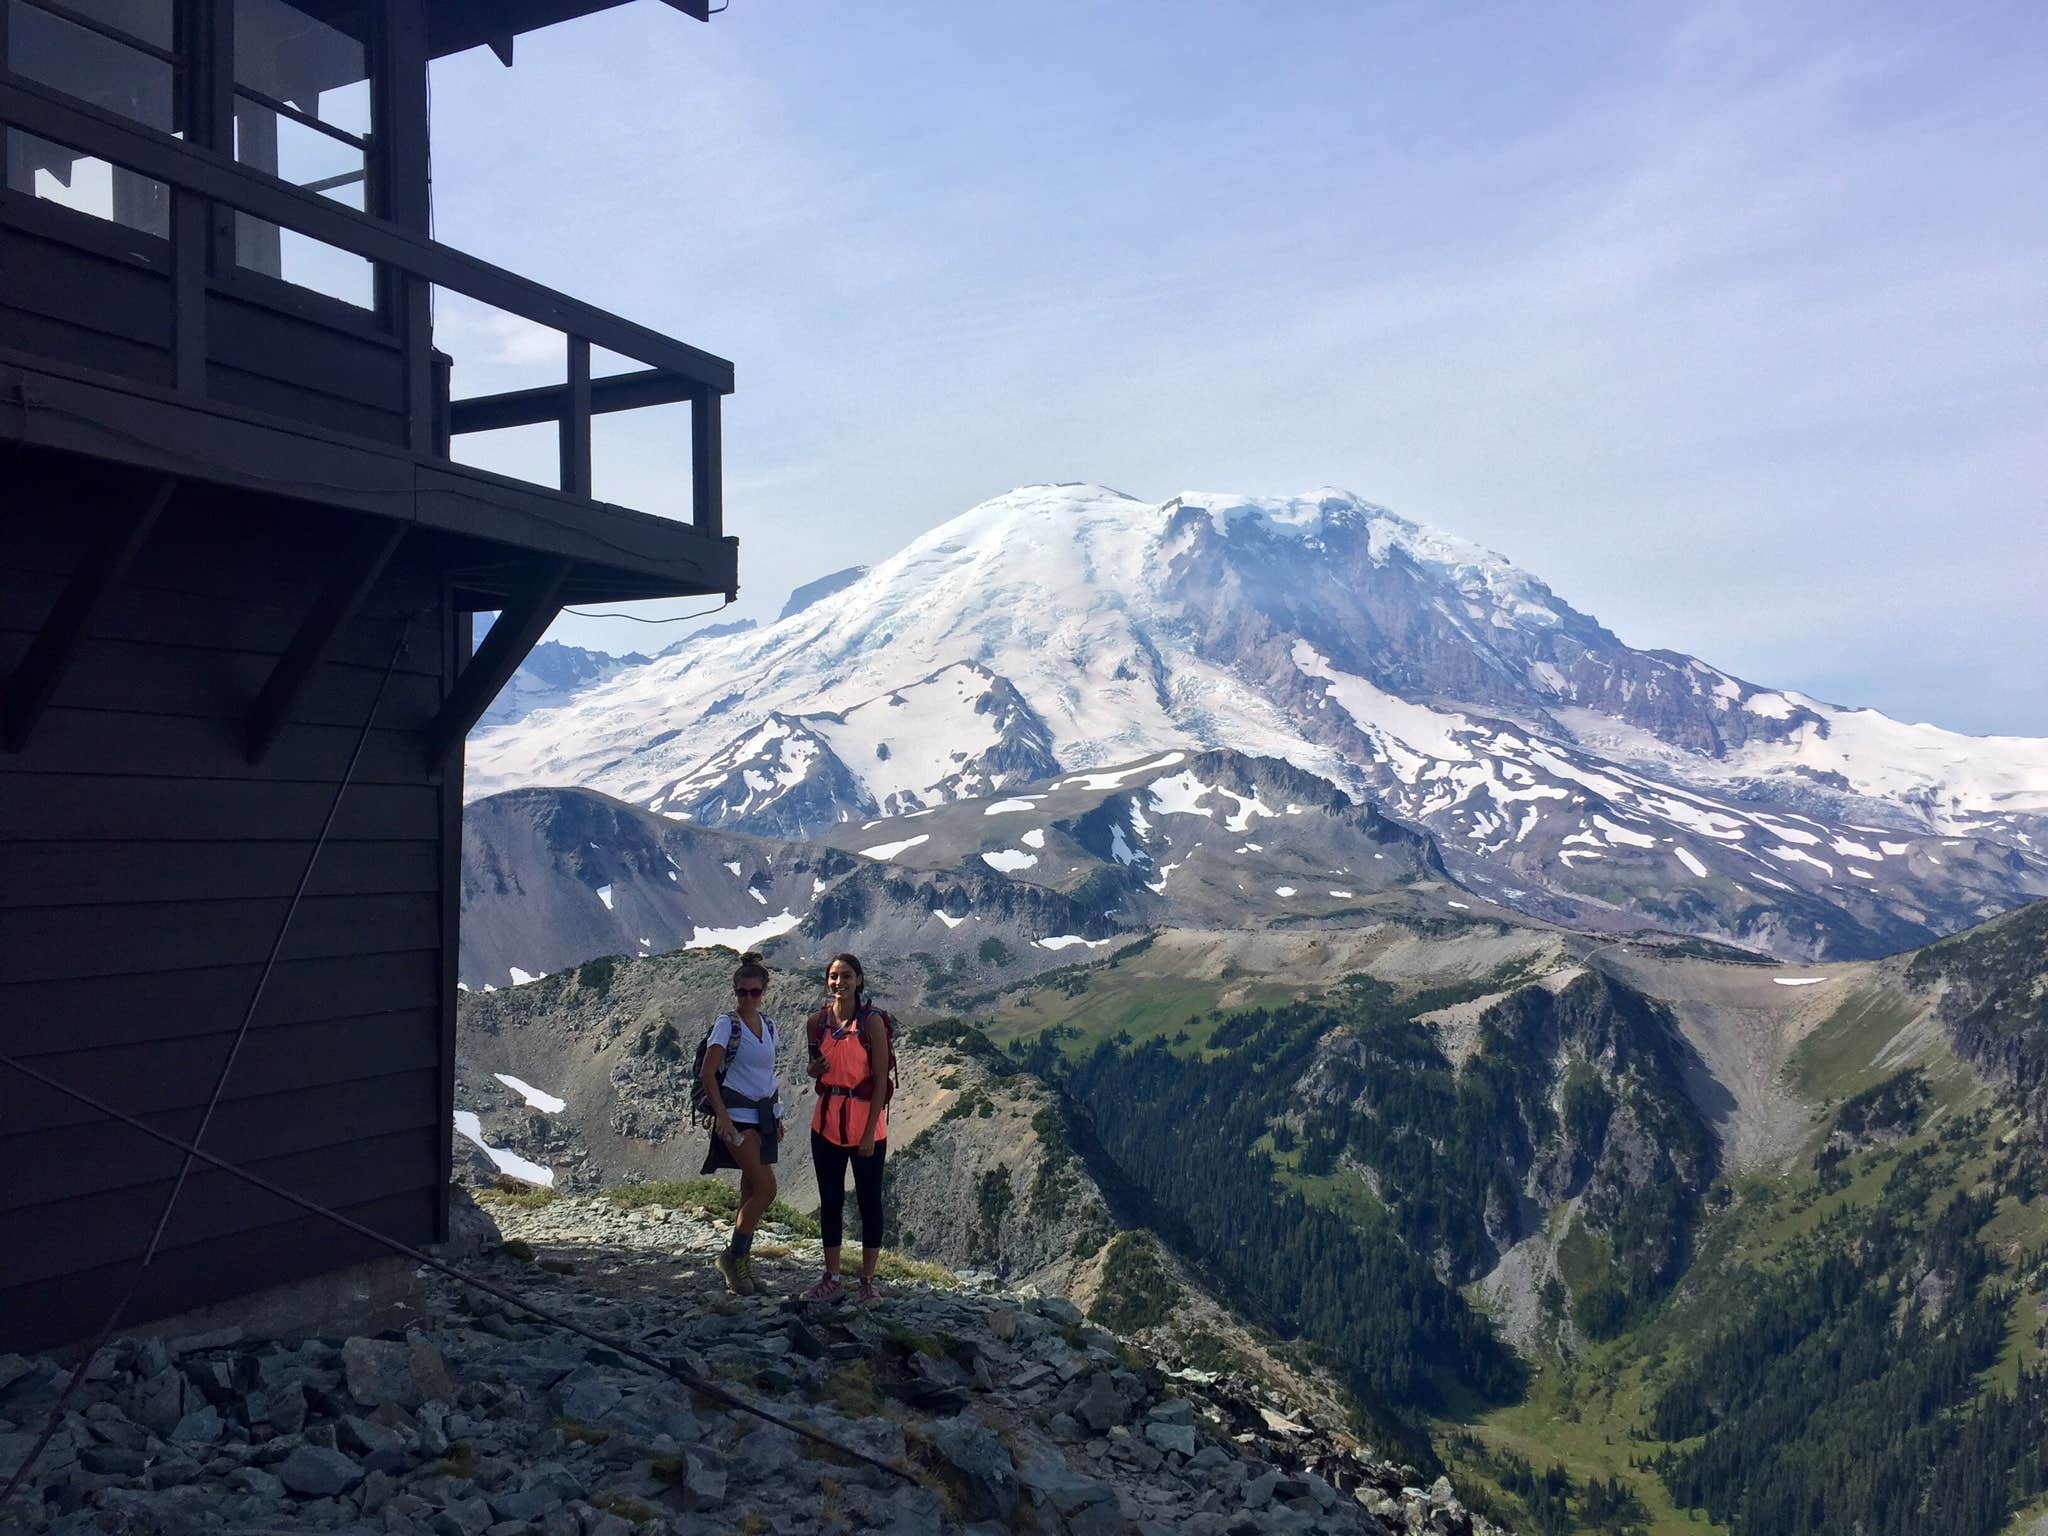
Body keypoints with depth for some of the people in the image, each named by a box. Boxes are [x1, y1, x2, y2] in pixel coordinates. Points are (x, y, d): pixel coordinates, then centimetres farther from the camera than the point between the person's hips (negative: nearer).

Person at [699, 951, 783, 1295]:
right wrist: (722, 1115, -22)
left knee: (752, 1192, 10)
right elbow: (708, 1073, -15)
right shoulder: (727, 1024, -9)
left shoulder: (769, 1026, 10)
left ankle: (741, 1264, 19)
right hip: (737, 1114, -7)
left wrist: (777, 1117, 18)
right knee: (766, 1189, -15)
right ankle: (734, 1257, -2)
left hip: (764, 1113, 7)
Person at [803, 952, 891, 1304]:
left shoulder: (872, 1021, -11)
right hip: (827, 1122, 5)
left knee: (869, 1201, 5)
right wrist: (816, 1068, -8)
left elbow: (881, 1079, -11)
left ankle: (868, 1280, 15)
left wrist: (870, 1132, -15)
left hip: (865, 1122, -4)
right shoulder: (818, 1021, 3)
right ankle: (831, 1278, 23)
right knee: (830, 1201, 12)